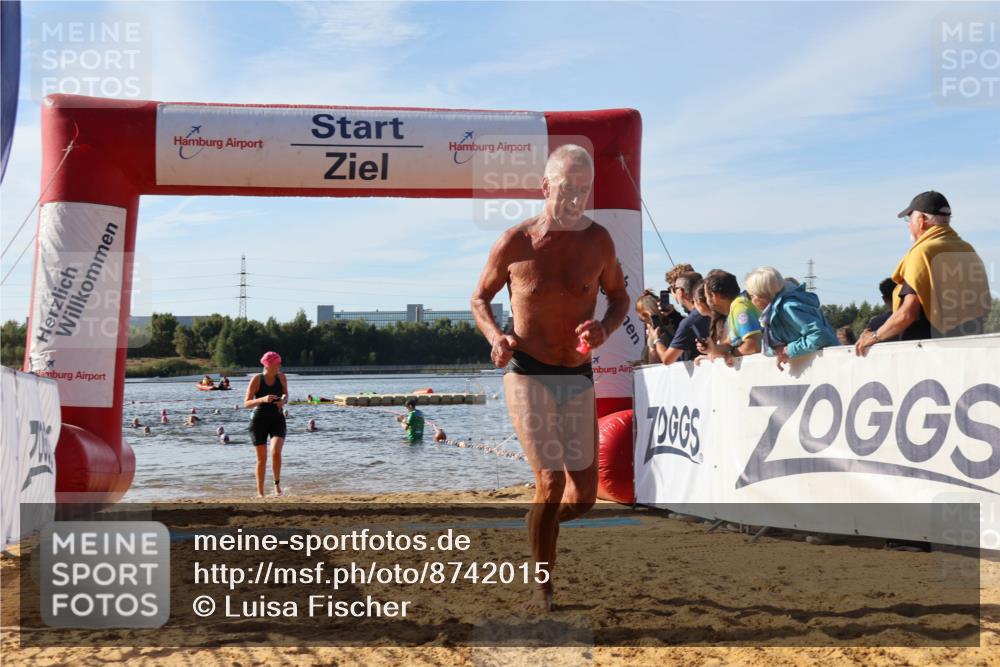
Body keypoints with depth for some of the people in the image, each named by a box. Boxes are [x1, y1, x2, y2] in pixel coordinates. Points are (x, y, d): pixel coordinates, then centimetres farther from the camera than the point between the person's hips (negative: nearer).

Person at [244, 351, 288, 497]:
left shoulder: (281, 377, 0)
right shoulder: (257, 379, -10)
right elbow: (246, 403, -12)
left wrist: (283, 400, -4)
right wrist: (263, 399, -28)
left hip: (277, 420, 2)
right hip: (259, 421, -2)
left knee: (276, 452, -20)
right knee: (262, 458, 0)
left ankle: (277, 483, 2)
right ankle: (260, 493, 13)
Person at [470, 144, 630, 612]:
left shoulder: (598, 240, -2)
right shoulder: (514, 243, -9)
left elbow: (619, 298, 12)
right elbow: (480, 299, 6)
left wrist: (604, 329, -10)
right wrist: (496, 337, -15)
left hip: (579, 379, 4)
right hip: (528, 376, -4)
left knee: (584, 497, 5)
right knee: (550, 483, -16)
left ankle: (540, 521, 40)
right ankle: (541, 588, 3)